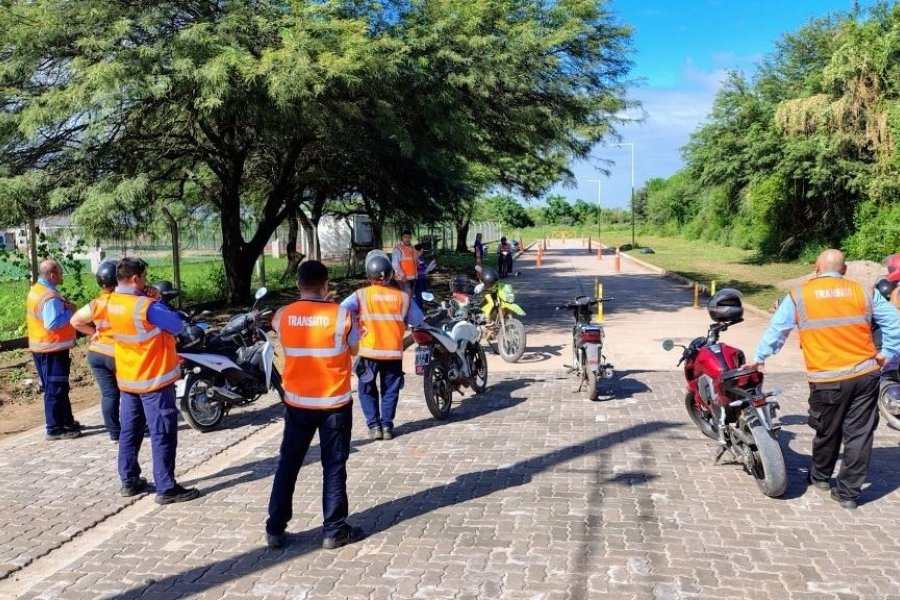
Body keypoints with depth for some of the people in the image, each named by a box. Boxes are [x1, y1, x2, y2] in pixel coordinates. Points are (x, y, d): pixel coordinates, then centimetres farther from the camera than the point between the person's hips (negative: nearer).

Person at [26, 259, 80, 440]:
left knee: (56, 387, 18)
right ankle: (55, 428, 4)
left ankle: (66, 421, 28)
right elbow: (53, 324, -28)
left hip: (40, 347, 10)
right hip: (52, 349, -10)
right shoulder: (50, 296, -23)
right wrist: (69, 311, -17)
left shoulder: (35, 290, 9)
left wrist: (63, 308, 4)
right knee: (56, 389, -2)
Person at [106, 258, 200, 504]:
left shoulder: (113, 303, 1)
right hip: (154, 380, -8)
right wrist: (157, 301, -5)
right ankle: (166, 488, 1)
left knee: (129, 432, 15)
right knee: (163, 435, -2)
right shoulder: (146, 307, -23)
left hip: (127, 379, 8)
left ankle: (129, 481, 24)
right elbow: (177, 325, -14)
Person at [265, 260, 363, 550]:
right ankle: (334, 530, 13)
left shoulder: (283, 315, -5)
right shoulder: (341, 315, -13)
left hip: (297, 402, 3)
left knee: (288, 463, 13)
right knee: (334, 466, 7)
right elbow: (354, 349, 2)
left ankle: (275, 529, 19)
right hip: (335, 403, -3)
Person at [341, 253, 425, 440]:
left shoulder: (361, 295, -6)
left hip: (369, 352, -1)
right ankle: (387, 425, 12)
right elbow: (419, 322, 7)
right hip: (394, 353, 1)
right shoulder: (402, 296, 1)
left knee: (367, 390, 15)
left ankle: (374, 425, 10)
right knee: (390, 390, 15)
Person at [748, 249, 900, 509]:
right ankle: (848, 492, 13)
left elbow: (776, 330, 6)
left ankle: (820, 476, 36)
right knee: (859, 433, 7)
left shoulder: (799, 296, 0)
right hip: (866, 374, 2)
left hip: (828, 380, -2)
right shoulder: (864, 292, 6)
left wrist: (759, 358, 16)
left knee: (827, 432, 16)